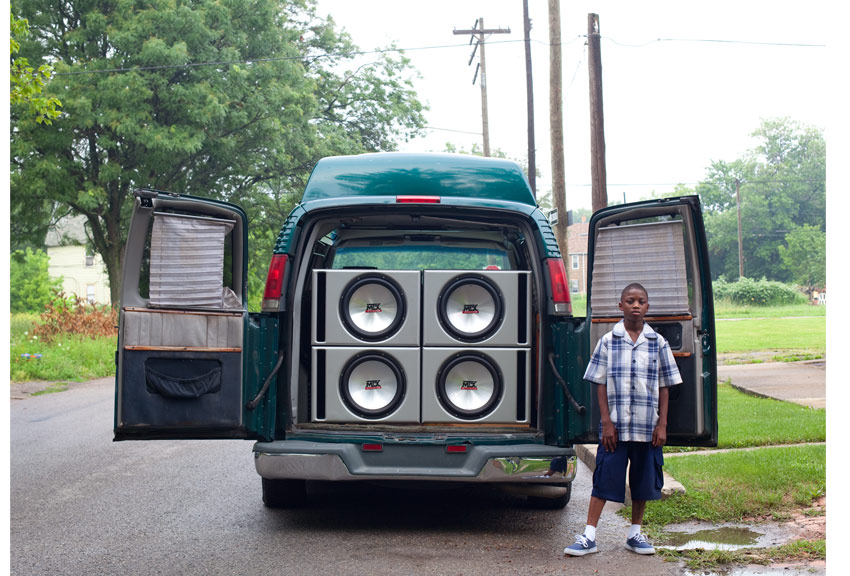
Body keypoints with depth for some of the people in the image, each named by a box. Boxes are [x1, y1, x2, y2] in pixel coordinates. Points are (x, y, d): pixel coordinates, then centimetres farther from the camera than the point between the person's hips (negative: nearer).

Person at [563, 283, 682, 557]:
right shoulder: (608, 341, 0)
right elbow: (601, 385, 1)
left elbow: (664, 387, 6)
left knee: (643, 480, 9)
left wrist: (662, 424, 0)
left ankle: (635, 534, 24)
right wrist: (607, 421, -6)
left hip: (647, 427, 2)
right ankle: (588, 536, 3)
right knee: (604, 479, -2)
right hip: (614, 426, -2)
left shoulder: (658, 343, 3)